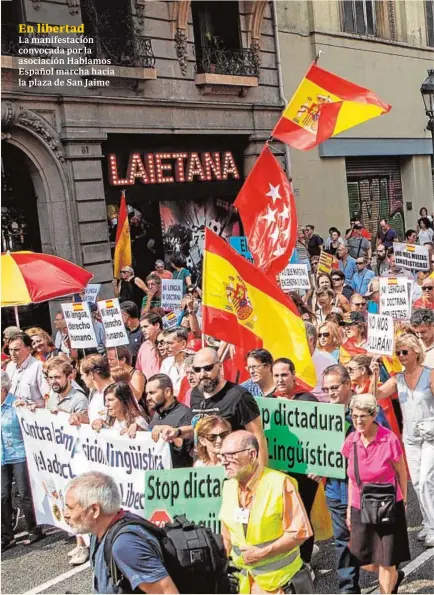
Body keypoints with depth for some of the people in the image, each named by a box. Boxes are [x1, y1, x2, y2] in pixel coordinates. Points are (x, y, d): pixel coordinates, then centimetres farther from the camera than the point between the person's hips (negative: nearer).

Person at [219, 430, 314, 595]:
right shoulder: (229, 486, 3)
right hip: (244, 581, 5)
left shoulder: (280, 483, -16)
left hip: (279, 581, -5)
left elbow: (300, 532, -15)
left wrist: (263, 553, -19)